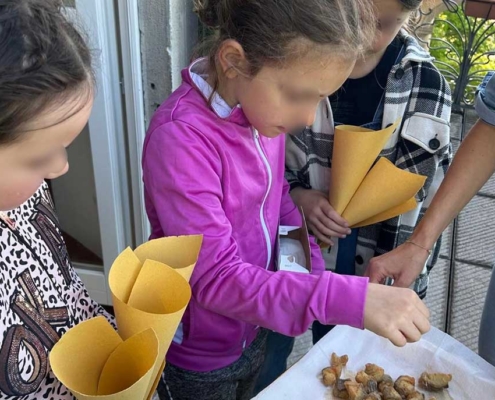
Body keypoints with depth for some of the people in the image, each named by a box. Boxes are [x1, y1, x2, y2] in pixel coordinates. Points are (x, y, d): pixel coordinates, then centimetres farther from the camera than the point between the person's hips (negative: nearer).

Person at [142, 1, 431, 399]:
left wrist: (314, 269, -6)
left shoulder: (264, 105, -10)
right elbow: (215, 278, -33)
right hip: (197, 358, -5)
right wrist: (348, 299, -41)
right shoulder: (180, 138, -31)